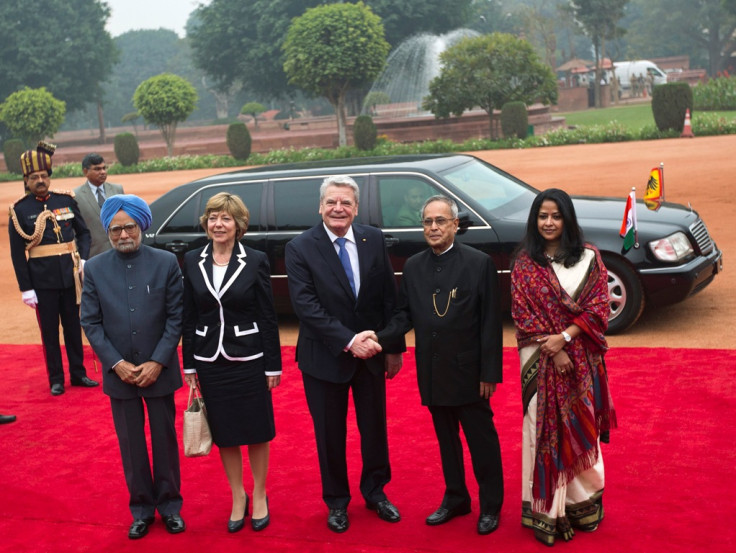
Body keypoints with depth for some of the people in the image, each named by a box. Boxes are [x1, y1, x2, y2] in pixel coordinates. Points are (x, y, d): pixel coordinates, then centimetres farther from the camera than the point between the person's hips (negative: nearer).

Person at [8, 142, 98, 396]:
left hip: (70, 277, 3)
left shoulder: (66, 200, 3)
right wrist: (25, 288, -8)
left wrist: (83, 259, -5)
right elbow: (17, 253, -5)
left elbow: (83, 232, 12)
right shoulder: (19, 210, -5)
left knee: (73, 327, 13)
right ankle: (56, 379, 17)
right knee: (50, 332, 7)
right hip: (42, 281, -3)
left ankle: (78, 373, 25)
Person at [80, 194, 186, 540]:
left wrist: (158, 362, -12)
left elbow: (176, 316, -5)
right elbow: (90, 322, -1)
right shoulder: (95, 269, -1)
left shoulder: (166, 262, -6)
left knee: (165, 439, 11)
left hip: (159, 371, -1)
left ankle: (169, 505, 27)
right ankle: (141, 508, 25)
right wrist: (116, 364, -10)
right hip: (119, 373, 1)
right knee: (131, 444, 10)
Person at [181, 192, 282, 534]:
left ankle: (259, 497, 28)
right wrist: (189, 364, 4)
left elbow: (268, 317, -5)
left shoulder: (255, 261, -7)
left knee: (256, 431, 9)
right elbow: (188, 318, 5)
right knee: (224, 433, 12)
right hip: (210, 361, 2)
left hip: (248, 360, -2)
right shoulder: (192, 262, 0)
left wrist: (273, 365, -6)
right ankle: (238, 498, 30)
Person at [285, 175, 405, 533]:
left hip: (371, 353, 3)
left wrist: (394, 348, 1)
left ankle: (375, 491, 37)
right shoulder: (300, 248, -11)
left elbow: (388, 297, 2)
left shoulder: (374, 240, -2)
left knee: (375, 427, 15)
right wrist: (348, 341, -25)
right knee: (330, 434, 12)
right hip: (325, 356, -2)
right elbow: (306, 305, -19)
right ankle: (337, 501, 31)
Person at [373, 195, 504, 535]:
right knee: (446, 439, 17)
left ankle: (490, 506, 24)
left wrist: (490, 372, -12)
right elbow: (404, 315, 6)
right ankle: (456, 498, 33)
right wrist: (380, 338, -14)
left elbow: (490, 322, -9)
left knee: (482, 440, 8)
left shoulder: (479, 263, -9)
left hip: (468, 370, -4)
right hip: (432, 373, 4)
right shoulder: (413, 266, 4)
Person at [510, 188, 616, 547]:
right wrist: (552, 351, -13)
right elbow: (522, 314, -4)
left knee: (581, 426, 9)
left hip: (582, 358, 1)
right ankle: (549, 509, 11)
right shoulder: (524, 264, 0)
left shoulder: (589, 258, 2)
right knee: (546, 428, 2)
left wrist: (565, 337, -15)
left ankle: (583, 501, 24)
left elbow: (598, 306, -3)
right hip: (540, 359, -1)